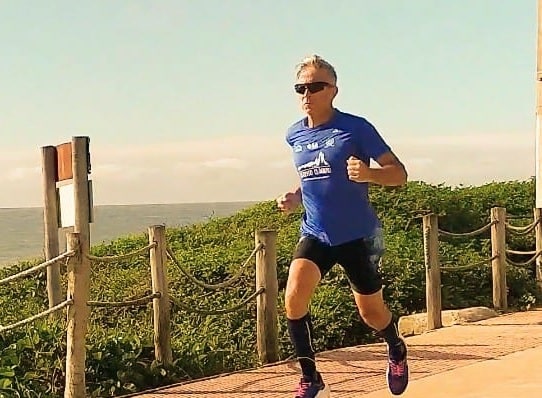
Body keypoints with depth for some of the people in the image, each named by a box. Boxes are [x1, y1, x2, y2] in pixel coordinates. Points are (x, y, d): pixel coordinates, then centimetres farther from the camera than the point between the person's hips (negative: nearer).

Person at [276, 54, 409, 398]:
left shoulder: (355, 128, -11)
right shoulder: (295, 136, 5)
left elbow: (399, 173, -10)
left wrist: (368, 173, -30)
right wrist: (295, 197, 6)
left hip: (358, 235, -3)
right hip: (315, 234, 4)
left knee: (371, 312, 9)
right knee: (295, 296, -21)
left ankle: (397, 351, 45)